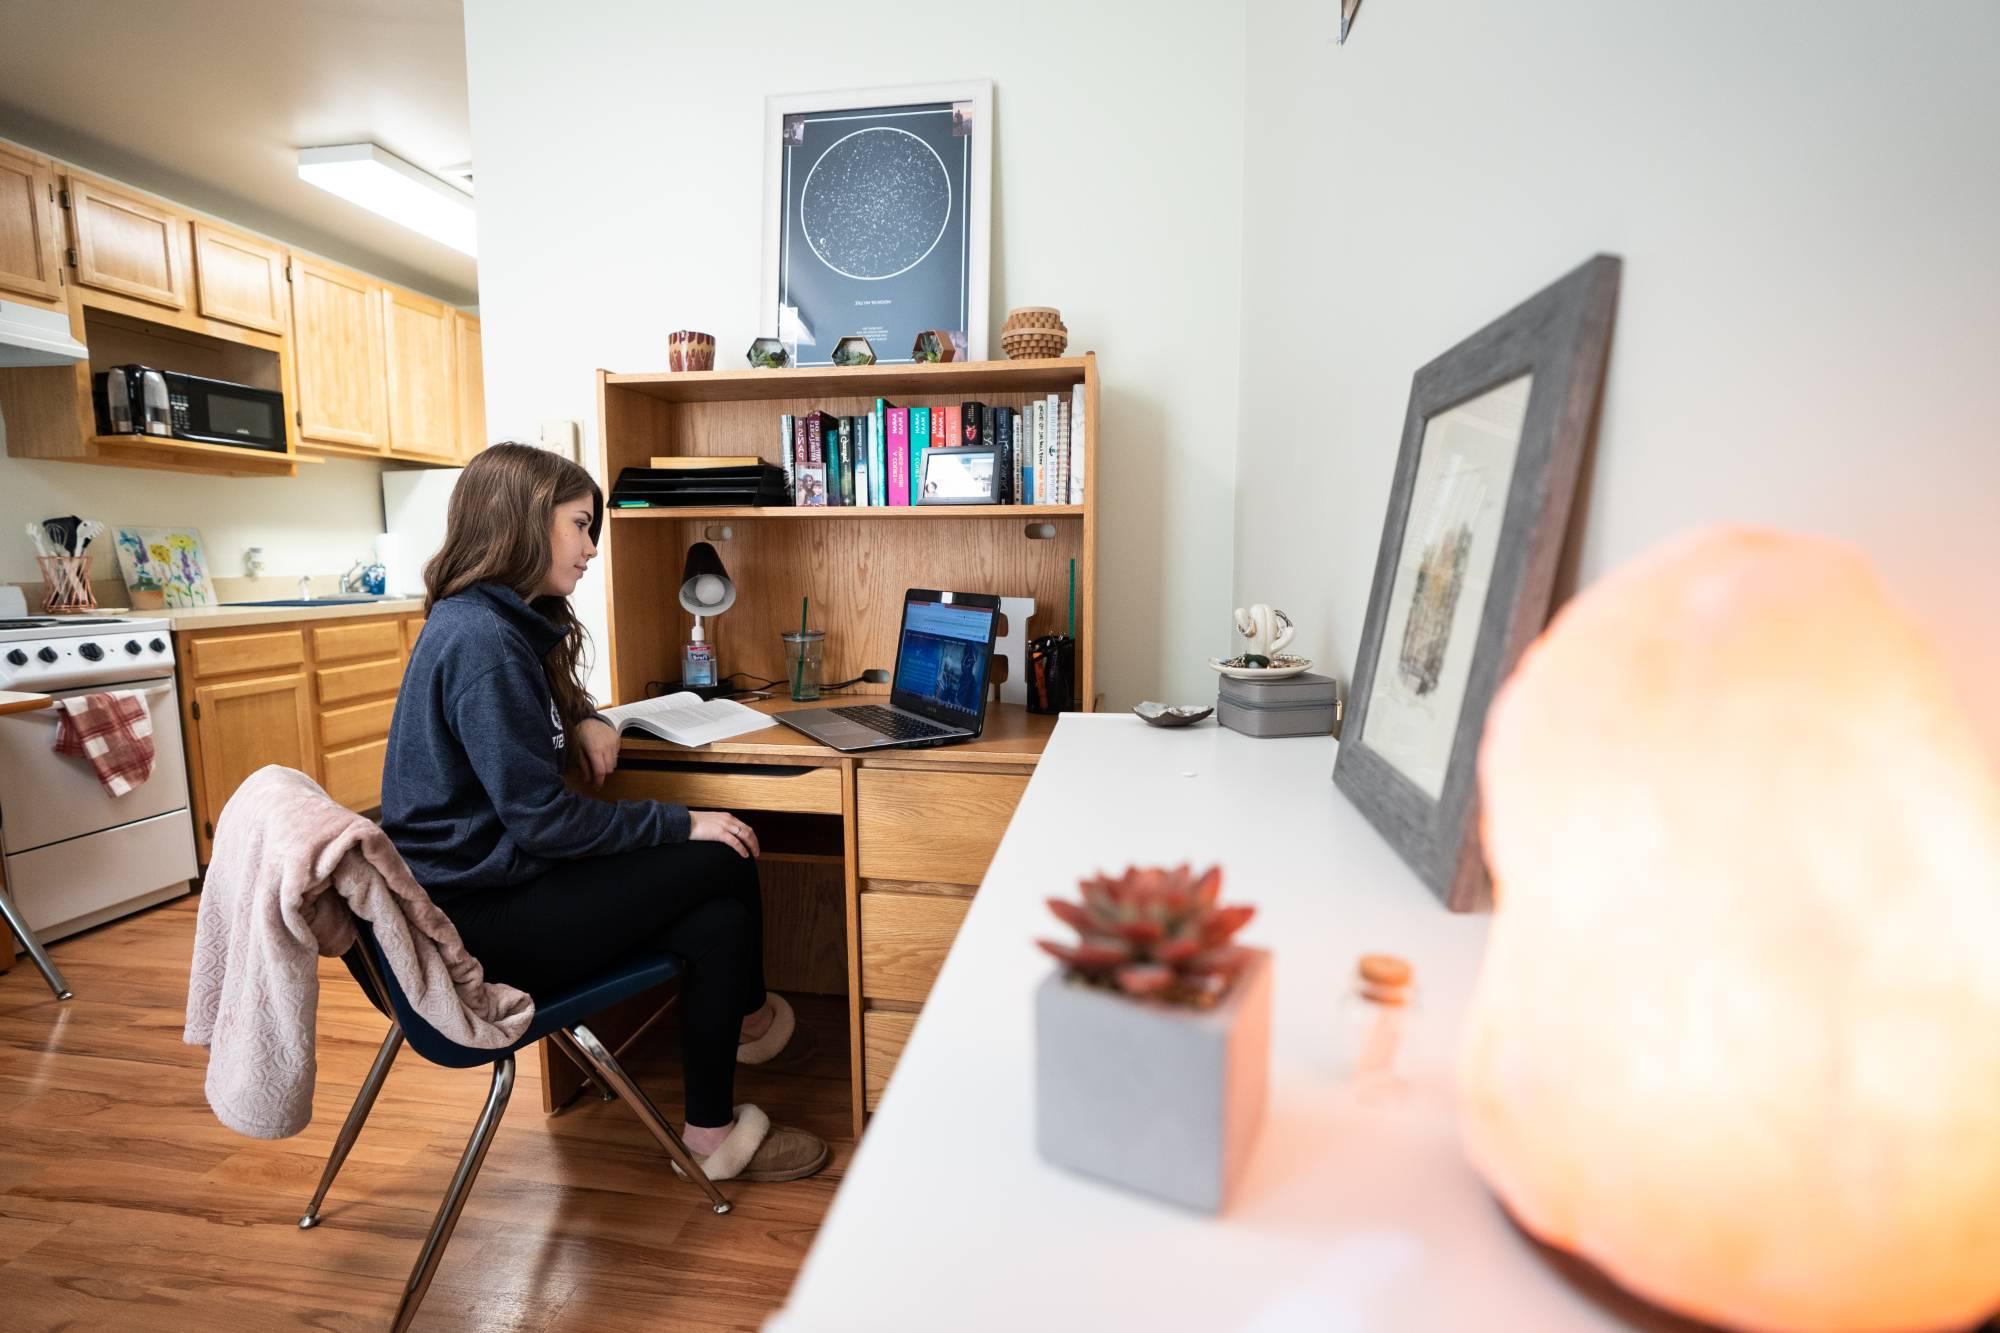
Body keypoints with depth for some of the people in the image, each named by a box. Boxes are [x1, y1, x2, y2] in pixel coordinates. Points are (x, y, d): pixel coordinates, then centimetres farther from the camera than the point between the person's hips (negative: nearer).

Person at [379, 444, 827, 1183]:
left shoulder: (501, 622, 7)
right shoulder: (481, 640, -22)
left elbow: (530, 721, 25)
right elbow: (541, 819, -24)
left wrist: (581, 722, 1)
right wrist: (682, 824, -15)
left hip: (488, 878, 9)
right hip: (482, 920, -9)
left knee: (717, 918, -3)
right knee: (724, 863, -9)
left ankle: (712, 1130, 13)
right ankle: (749, 1014, 16)